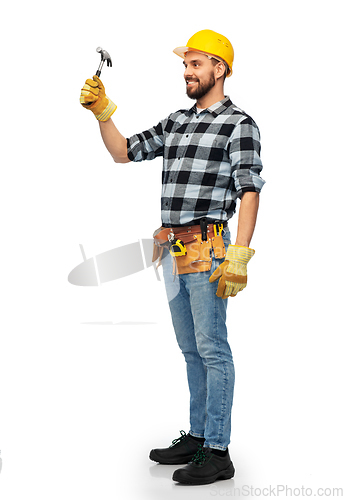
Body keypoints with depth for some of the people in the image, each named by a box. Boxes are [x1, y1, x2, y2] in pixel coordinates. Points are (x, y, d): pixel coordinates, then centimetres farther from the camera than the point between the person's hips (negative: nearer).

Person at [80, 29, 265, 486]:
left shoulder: (239, 124, -4)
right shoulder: (177, 123, 18)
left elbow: (250, 192, -11)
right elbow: (123, 153, 21)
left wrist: (239, 256, -19)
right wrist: (102, 111, 6)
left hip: (207, 247, -7)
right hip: (174, 250, 7)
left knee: (212, 349, -6)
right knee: (191, 350, 13)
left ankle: (217, 453, -1)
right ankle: (197, 437, 23)